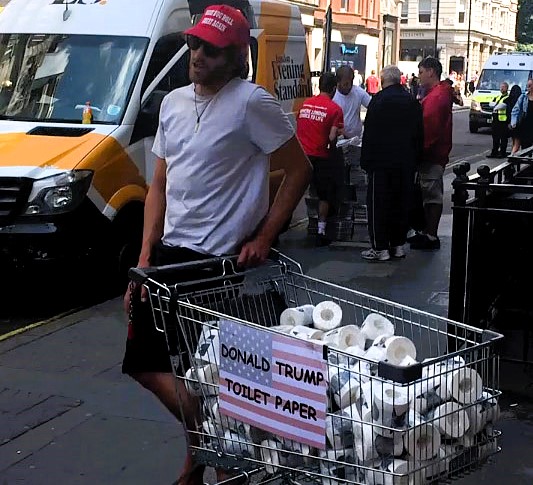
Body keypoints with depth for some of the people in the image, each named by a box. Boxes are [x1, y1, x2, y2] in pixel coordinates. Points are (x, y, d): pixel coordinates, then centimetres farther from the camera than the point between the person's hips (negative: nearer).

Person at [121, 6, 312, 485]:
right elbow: (159, 186, 13)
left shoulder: (251, 102, -10)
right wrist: (144, 260, 7)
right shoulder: (173, 103, 11)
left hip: (222, 260, -8)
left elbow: (299, 170, -6)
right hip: (170, 252, 8)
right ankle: (204, 440, 31)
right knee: (143, 359, 11)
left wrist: (262, 240, -9)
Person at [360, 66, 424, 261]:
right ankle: (398, 244, 17)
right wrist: (415, 160, 17)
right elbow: (419, 135, 12)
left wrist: (365, 161, -7)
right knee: (401, 203, 12)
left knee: (378, 203, -1)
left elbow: (369, 133, -12)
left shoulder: (379, 99, -10)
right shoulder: (412, 102, 9)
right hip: (406, 163, 6)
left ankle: (380, 248, -2)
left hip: (382, 161, -6)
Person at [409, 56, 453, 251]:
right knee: (431, 195, 15)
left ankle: (431, 236, 1)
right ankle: (428, 232, 23)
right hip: (435, 153, 10)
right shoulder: (441, 93, 17)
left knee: (432, 195, -4)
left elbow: (429, 127, -24)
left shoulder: (436, 96, -17)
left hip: (432, 154, -10)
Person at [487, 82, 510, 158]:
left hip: (503, 120, -7)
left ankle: (502, 152, 1)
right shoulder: (497, 97, 21)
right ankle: (494, 152, 16)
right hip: (495, 120, 7)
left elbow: (503, 105, -18)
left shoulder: (508, 98, -3)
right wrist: (497, 105, -10)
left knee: (503, 138, -2)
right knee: (495, 137, 11)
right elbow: (491, 103, 7)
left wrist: (495, 107, -5)